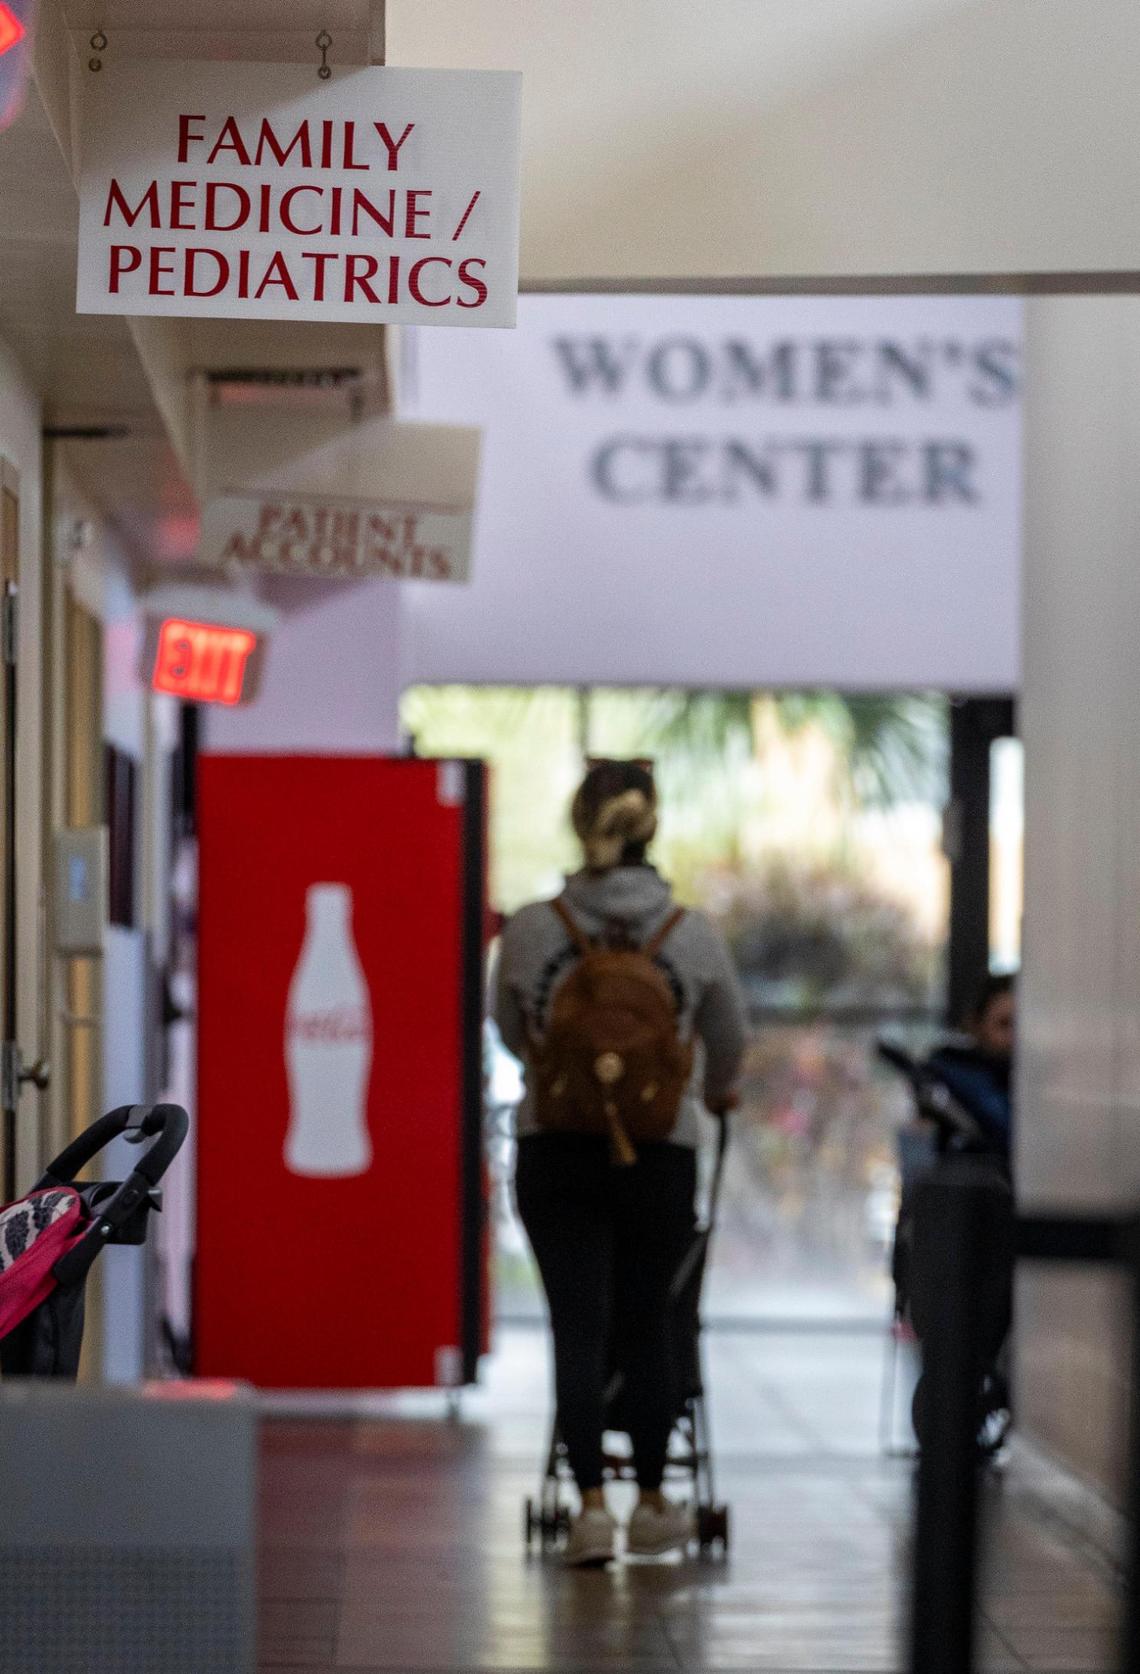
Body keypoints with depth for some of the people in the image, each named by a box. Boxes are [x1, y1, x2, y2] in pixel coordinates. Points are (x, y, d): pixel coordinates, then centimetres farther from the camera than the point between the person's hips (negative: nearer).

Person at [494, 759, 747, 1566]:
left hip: (555, 1153, 0)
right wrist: (714, 1093, 35)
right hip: (659, 1156, 0)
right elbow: (730, 1044, 13)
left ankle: (592, 1504, -4)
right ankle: (653, 1505, 21)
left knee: (579, 1328, 3)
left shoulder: (531, 930, -6)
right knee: (646, 1325, 13)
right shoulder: (696, 936, -4)